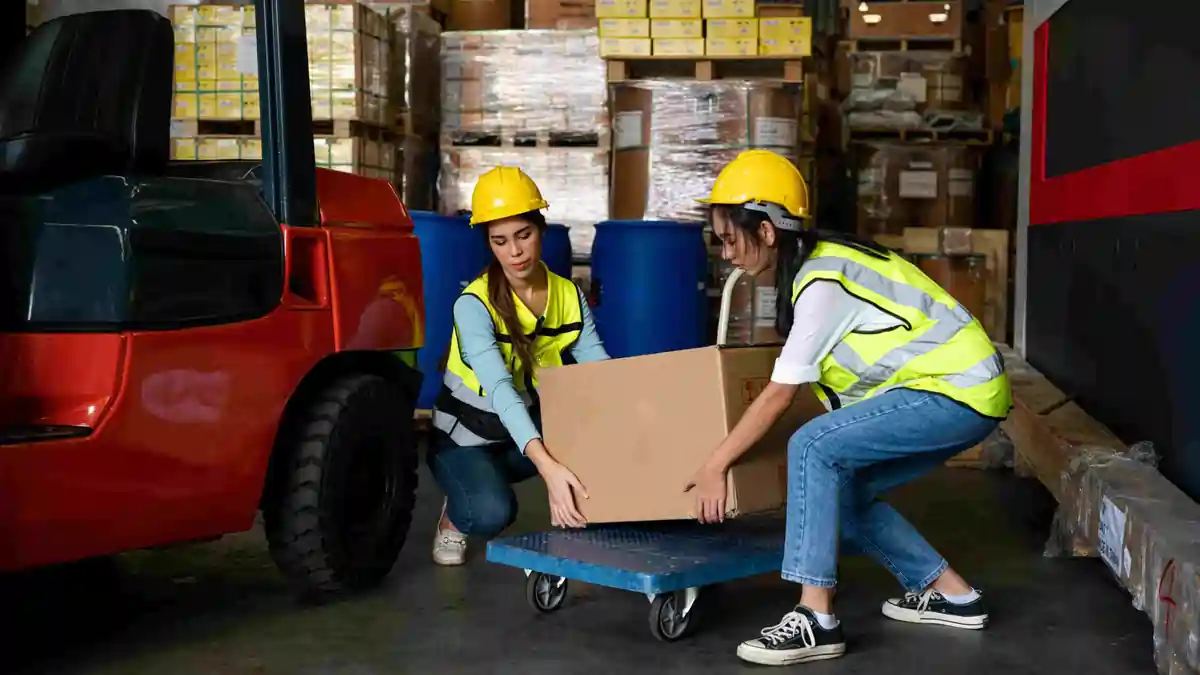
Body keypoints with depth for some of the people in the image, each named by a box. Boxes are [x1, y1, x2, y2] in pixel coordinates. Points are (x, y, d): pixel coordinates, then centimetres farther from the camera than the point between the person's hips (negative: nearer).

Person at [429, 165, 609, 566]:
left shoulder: (569, 295, -6)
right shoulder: (474, 305, -24)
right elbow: (500, 392, -38)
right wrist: (546, 465, -53)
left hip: (531, 430, 4)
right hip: (466, 438, -4)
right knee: (491, 513, -34)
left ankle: (573, 525, 0)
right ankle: (454, 519, 2)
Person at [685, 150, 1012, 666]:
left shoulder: (823, 283, -21)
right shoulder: (815, 263, 8)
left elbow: (779, 395, -19)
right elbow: (794, 376, 21)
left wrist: (714, 465, -12)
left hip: (960, 391, -10)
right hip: (959, 388, 10)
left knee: (813, 448, -20)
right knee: (841, 487, 10)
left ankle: (817, 620, -19)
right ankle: (950, 595, 20)